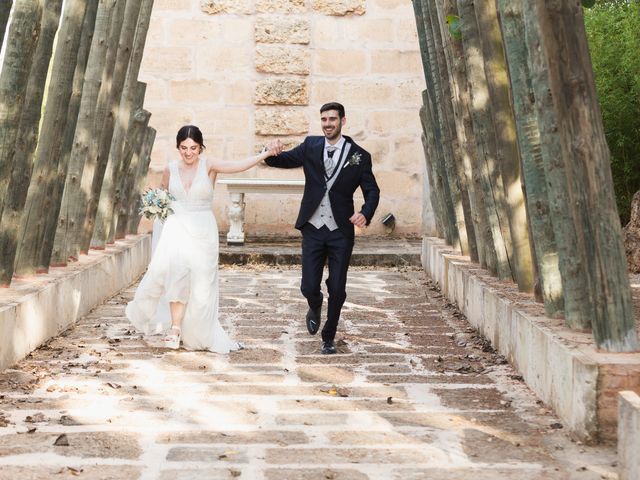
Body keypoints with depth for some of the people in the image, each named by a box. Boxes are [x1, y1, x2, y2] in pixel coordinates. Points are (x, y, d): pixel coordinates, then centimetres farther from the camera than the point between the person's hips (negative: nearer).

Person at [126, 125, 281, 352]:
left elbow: (239, 165, -20)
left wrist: (265, 154, -36)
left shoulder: (209, 166, -4)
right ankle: (175, 327, -13)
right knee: (175, 272, -22)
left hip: (202, 232, -1)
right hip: (176, 229, 1)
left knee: (200, 283, 1)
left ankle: (195, 334, 15)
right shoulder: (170, 169, 5)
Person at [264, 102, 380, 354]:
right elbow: (283, 161, 1)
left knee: (337, 290, 1)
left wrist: (365, 213, -19)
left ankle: (329, 338, 22)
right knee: (309, 287, 1)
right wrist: (273, 152, -23)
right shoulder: (311, 146, 4)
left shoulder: (359, 155, -2)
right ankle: (315, 307, 38)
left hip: (341, 232, -1)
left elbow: (372, 191, 1)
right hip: (313, 229, 1)